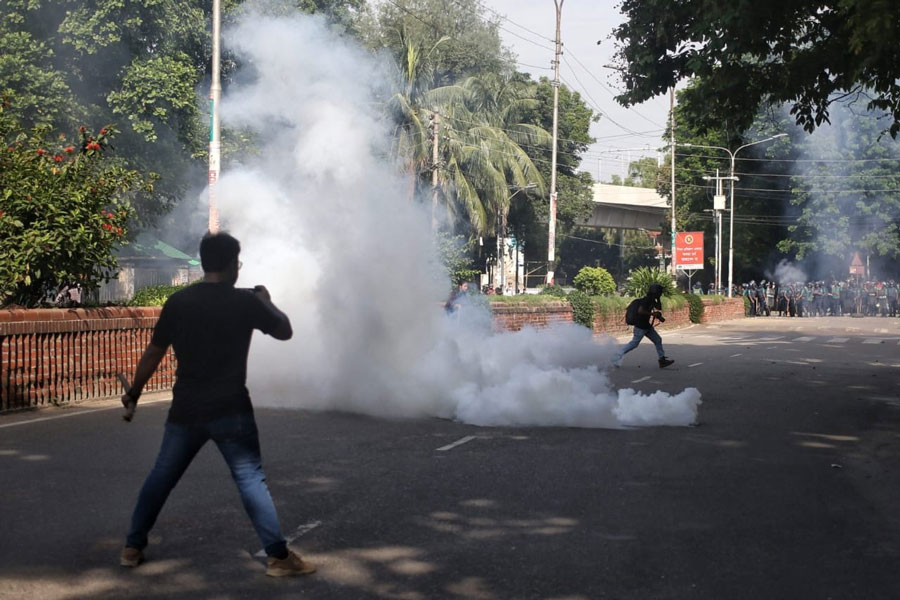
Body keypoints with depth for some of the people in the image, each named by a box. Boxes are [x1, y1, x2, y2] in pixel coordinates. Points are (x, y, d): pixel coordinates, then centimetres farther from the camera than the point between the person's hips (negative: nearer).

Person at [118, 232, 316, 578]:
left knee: (161, 477, 16)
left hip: (185, 410, 3)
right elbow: (285, 331, 6)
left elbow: (153, 354, 6)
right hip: (230, 411, -3)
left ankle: (132, 548, 23)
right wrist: (266, 300, 22)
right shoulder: (245, 302, -7)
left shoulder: (178, 302, 2)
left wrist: (133, 394, 18)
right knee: (251, 479, -1)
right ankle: (278, 556, -3)